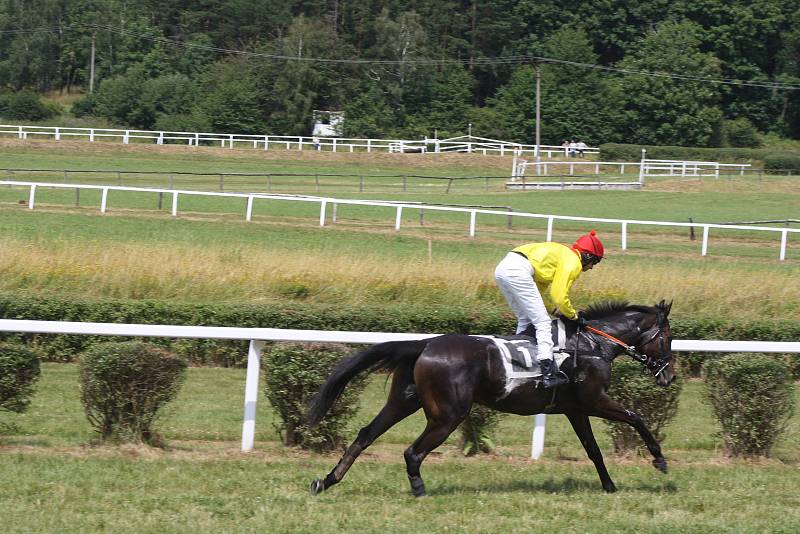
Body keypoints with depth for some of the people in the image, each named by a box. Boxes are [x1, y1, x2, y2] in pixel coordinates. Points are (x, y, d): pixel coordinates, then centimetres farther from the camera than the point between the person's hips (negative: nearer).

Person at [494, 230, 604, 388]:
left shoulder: (563, 253, 30)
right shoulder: (573, 262, 2)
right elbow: (559, 297, -5)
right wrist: (573, 315, 12)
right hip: (518, 271, -9)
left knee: (525, 320, 21)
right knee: (543, 322, -6)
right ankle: (548, 372, -14)